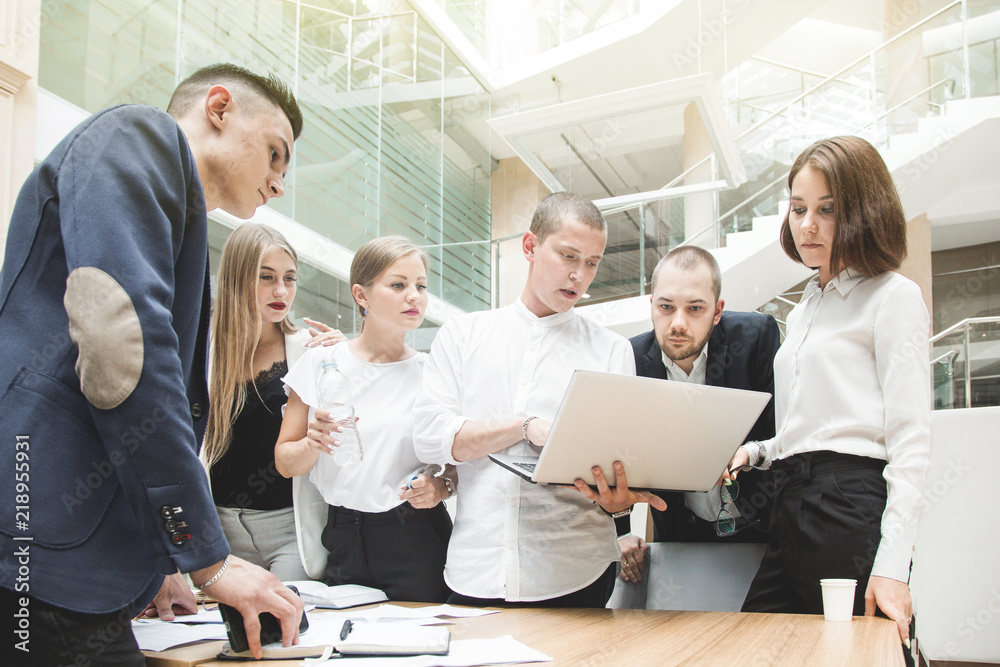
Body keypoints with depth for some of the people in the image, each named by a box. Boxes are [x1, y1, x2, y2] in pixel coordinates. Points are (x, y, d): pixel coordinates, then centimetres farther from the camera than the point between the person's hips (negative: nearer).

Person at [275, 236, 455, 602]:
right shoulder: (321, 363, 3)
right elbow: (285, 462, 6)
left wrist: (442, 486, -13)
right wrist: (313, 444, -13)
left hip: (417, 541, 0)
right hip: (343, 543, 1)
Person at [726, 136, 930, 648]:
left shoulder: (892, 297, 0)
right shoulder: (804, 310, 23)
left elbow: (911, 440, -8)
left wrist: (893, 564, -16)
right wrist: (753, 451, 5)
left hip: (852, 505, -7)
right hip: (791, 507, 7)